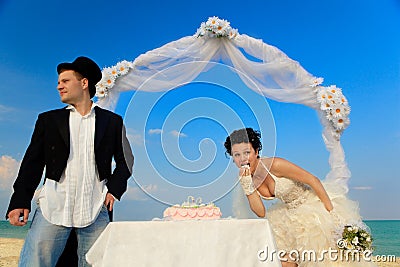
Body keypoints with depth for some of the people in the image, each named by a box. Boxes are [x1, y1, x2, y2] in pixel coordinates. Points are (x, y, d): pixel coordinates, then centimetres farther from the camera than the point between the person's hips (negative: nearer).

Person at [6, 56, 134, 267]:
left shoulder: (112, 121, 10)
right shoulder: (48, 120, 12)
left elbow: (125, 160, 15)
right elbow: (32, 163, 8)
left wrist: (114, 190, 1)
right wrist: (20, 202, -2)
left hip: (95, 212, 0)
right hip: (53, 209, 1)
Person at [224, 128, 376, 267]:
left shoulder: (274, 165, -29)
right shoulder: (246, 177, -9)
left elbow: (313, 180, -23)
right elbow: (261, 213, -10)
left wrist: (331, 212, -21)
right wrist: (247, 187, -24)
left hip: (318, 204, -6)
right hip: (292, 214, 6)